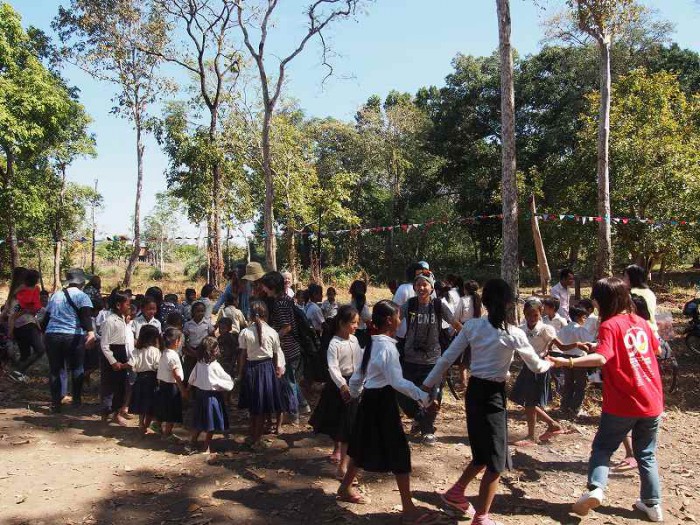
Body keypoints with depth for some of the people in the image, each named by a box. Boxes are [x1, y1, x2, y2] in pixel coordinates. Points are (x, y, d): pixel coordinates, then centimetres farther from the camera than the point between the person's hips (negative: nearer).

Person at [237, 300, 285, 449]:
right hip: (267, 367, -1)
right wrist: (277, 369, 11)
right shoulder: (272, 332, -6)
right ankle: (257, 439, 19)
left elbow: (243, 355, -5)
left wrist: (240, 373, 6)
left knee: (253, 405, 17)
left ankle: (252, 435, 29)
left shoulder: (245, 332, -7)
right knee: (263, 406, 11)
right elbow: (276, 354, -2)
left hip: (251, 368, 1)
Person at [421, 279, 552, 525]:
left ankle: (456, 493, 33)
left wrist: (427, 385, 7)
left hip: (473, 391, 5)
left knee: (483, 453, 24)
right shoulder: (514, 334, -11)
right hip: (494, 394, -5)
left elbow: (446, 358, -2)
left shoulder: (472, 326, -3)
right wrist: (550, 362, 26)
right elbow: (536, 367, 4)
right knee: (496, 460, 10)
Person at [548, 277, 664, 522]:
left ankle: (596, 488, -8)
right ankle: (653, 504, 25)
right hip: (652, 403, 6)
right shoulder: (641, 322, 6)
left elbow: (601, 358, -30)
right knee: (646, 454, 20)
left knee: (602, 447, 11)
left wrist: (568, 362, -39)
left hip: (622, 405, -5)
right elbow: (656, 349, 24)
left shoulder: (609, 326, -14)